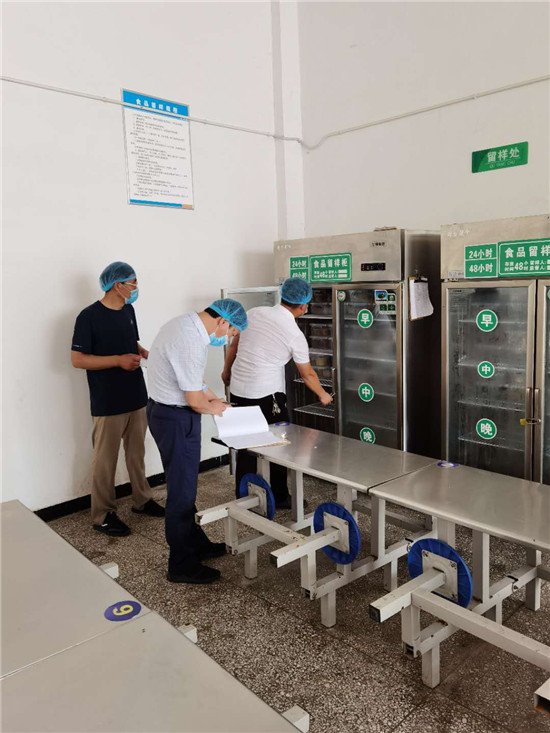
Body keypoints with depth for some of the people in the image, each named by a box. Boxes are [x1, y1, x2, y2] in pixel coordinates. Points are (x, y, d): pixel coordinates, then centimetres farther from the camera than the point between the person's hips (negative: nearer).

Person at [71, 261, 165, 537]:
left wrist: (144, 353, -1)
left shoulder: (128, 311, 7)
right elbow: (77, 359, -14)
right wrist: (118, 360, -21)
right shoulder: (89, 316, -14)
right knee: (105, 459, 4)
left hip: (136, 396, 7)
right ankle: (103, 515, 17)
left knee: (137, 452, 18)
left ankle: (142, 500, 33)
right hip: (108, 402, -7)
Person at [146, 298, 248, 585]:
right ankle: (182, 565, 16)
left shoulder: (183, 323, 5)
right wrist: (212, 407, -3)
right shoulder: (191, 342, -27)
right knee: (182, 491, 1)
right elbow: (195, 400, -23)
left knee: (184, 485, 21)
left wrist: (211, 396, 12)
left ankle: (195, 543, 38)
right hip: (176, 419, -11)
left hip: (164, 409, 11)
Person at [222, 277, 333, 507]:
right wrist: (323, 395, 18)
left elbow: (233, 346, 11)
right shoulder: (295, 335, -10)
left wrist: (227, 371, 27)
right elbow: (308, 375, 1)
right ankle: (280, 497, 22)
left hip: (238, 391, 5)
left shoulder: (254, 313, 0)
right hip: (267, 395, -5)